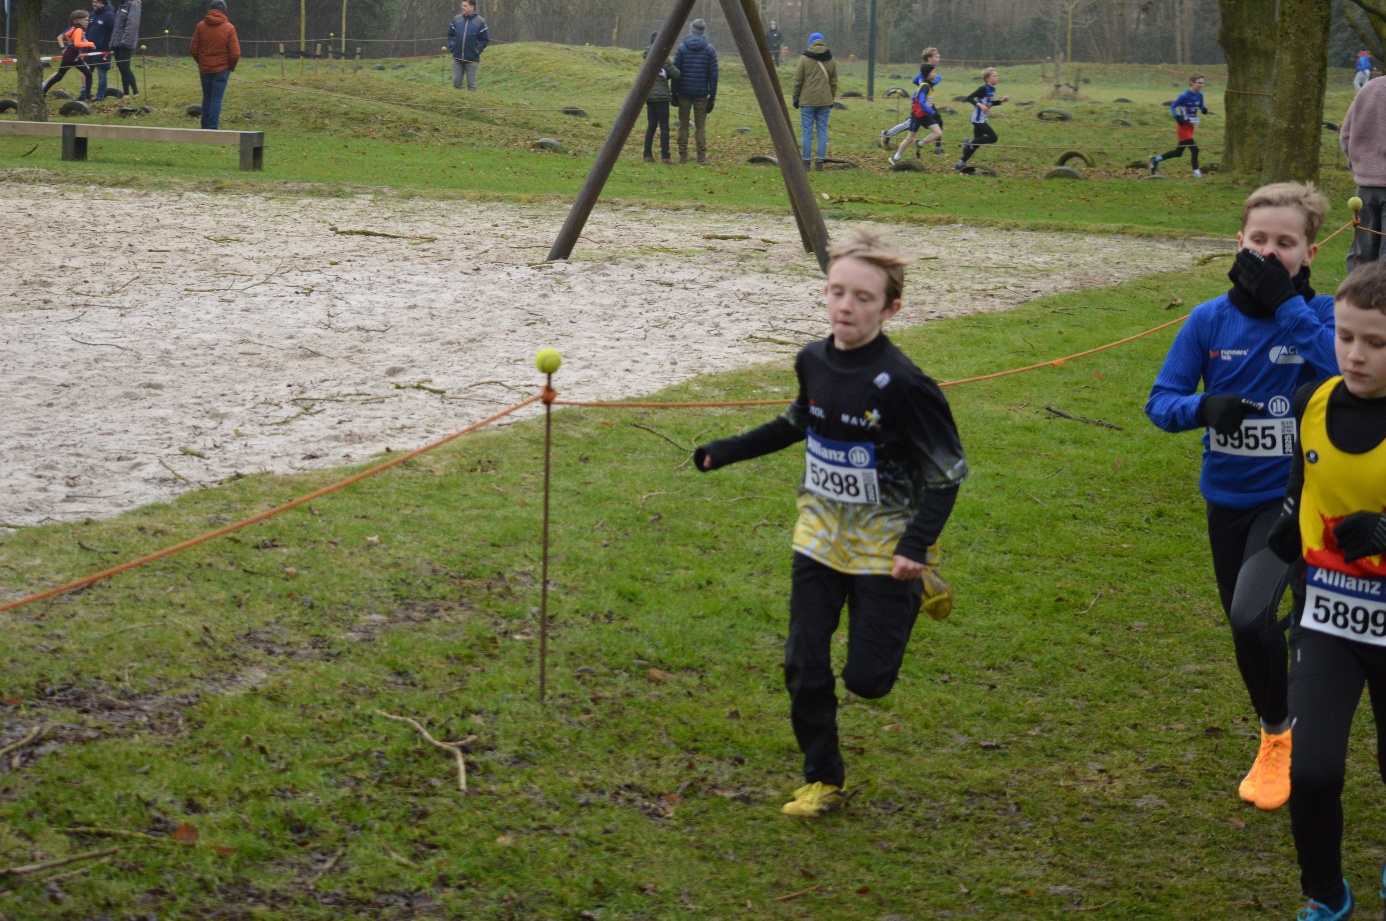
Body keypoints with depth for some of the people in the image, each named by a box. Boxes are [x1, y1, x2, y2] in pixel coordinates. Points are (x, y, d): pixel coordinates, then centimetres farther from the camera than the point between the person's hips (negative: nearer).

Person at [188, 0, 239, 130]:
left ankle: (205, 127, 19)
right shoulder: (229, 28, -7)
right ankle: (213, 128, -7)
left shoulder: (201, 26, 0)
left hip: (204, 69, 3)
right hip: (222, 69, -3)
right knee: (217, 99, -1)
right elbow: (235, 53, -9)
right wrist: (231, 67, 8)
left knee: (207, 98, 16)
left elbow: (192, 49, 2)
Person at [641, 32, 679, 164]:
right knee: (664, 126, -2)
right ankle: (665, 156, -4)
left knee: (651, 125, 11)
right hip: (661, 95, -7)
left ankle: (648, 155, 8)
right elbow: (675, 74, -9)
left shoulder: (648, 57, 10)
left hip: (648, 95, 7)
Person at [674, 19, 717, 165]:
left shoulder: (682, 47, -2)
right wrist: (712, 97, 2)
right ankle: (701, 156, 2)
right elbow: (713, 75, -3)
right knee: (700, 125, 6)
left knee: (683, 124, 7)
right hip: (701, 93, 0)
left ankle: (683, 155, 4)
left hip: (684, 92, 0)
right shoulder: (709, 49, -1)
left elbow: (676, 71, -3)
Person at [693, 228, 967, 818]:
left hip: (884, 543, -5)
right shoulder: (813, 362, -5)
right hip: (821, 538, 5)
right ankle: (822, 781, 20)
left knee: (867, 679, 1)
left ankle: (917, 587, 28)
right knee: (803, 669, 2)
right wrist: (730, 451, 17)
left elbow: (948, 471, -17)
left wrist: (917, 546, -27)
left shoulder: (901, 384, -23)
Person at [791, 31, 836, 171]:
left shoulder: (804, 59, -4)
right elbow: (833, 82, 9)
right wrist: (832, 99, 18)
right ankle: (820, 161, 4)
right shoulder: (831, 60, 6)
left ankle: (806, 161, 0)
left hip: (807, 101, -3)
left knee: (807, 131, 0)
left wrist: (795, 97, 6)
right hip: (825, 101, 3)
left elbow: (798, 81, -3)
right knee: (822, 131, 6)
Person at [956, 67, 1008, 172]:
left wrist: (1001, 101, 14)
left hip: (982, 120, 9)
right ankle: (969, 143, -6)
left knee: (977, 142, 10)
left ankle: (961, 163, 15)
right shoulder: (983, 89, -18)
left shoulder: (992, 89, 10)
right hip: (978, 119, -9)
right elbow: (969, 98, -23)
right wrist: (979, 104, -35)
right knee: (993, 137, -14)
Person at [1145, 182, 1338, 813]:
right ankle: (1274, 737, 41)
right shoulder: (1211, 320, -4)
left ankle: (1280, 733, 4)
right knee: (1248, 628, 16)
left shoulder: (1321, 315, -10)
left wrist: (1287, 305, -27)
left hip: (1291, 494, -4)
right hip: (1227, 496, 4)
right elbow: (1161, 401, -4)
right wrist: (1203, 407, -25)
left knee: (1251, 617, -22)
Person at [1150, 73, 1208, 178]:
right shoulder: (1184, 96, -18)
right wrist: (1177, 117, -27)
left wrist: (1204, 109, -6)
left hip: (1190, 127, 8)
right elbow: (1172, 106, -10)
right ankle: (1197, 172, -5)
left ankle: (1156, 159, 31)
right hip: (1183, 126, -8)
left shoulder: (1199, 95, 2)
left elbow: (1201, 106, 18)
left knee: (1178, 152, 14)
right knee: (1194, 149, -14)